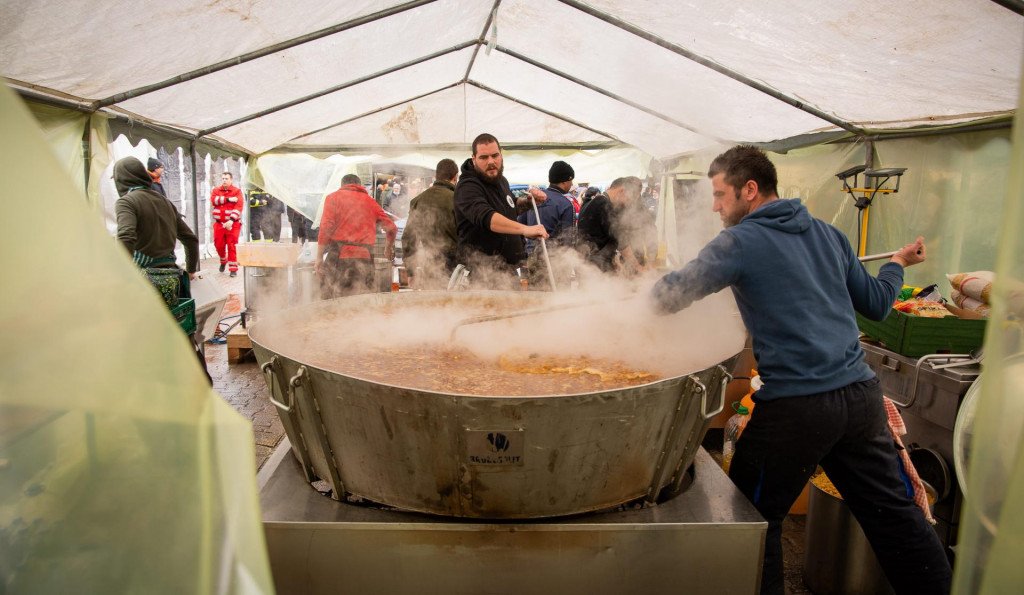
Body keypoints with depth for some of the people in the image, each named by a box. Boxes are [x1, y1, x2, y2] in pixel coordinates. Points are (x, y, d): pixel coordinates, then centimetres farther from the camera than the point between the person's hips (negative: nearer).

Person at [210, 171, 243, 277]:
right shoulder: (216, 190, 9)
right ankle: (223, 261, 35)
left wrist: (231, 220, -24)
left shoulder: (237, 191, -3)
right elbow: (213, 200, -11)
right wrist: (228, 199, -19)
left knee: (232, 246, -6)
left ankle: (233, 268, 0)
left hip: (233, 224, -4)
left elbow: (238, 207, -13)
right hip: (219, 223, 4)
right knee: (219, 245, 7)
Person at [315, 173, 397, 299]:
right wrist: (388, 250, 31)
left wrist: (319, 257, -3)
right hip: (364, 259, 3)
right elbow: (392, 228, 13)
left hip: (339, 257, -3)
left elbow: (326, 228, -6)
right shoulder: (370, 201, 16)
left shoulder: (333, 197, 7)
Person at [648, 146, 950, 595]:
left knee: (754, 518, 11)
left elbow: (670, 295, -13)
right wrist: (897, 263, 38)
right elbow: (876, 304, 19)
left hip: (797, 404, -6)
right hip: (861, 393, 7)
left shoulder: (742, 241, -7)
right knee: (894, 513, 18)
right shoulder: (827, 233, 12)